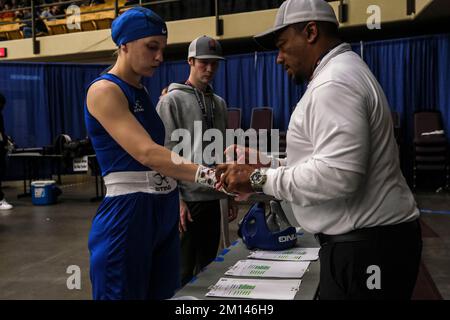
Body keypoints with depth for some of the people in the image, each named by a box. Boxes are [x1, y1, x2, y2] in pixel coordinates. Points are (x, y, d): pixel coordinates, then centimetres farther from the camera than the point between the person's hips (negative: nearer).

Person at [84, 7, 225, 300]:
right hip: (127, 214, -8)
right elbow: (146, 153, -27)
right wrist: (212, 176, -36)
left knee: (163, 295, 14)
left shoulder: (142, 91, 14)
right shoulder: (104, 90, -13)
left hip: (163, 212, 8)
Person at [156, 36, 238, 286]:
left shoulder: (219, 103, 14)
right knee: (183, 270, 1)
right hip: (187, 197, -6)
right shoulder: (172, 101, -6)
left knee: (208, 267, 15)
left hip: (212, 197, 7)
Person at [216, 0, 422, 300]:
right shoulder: (342, 72, 16)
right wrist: (265, 163, 9)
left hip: (365, 245, -10)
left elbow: (336, 175, -28)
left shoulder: (334, 82, -18)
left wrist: (261, 179, -19)